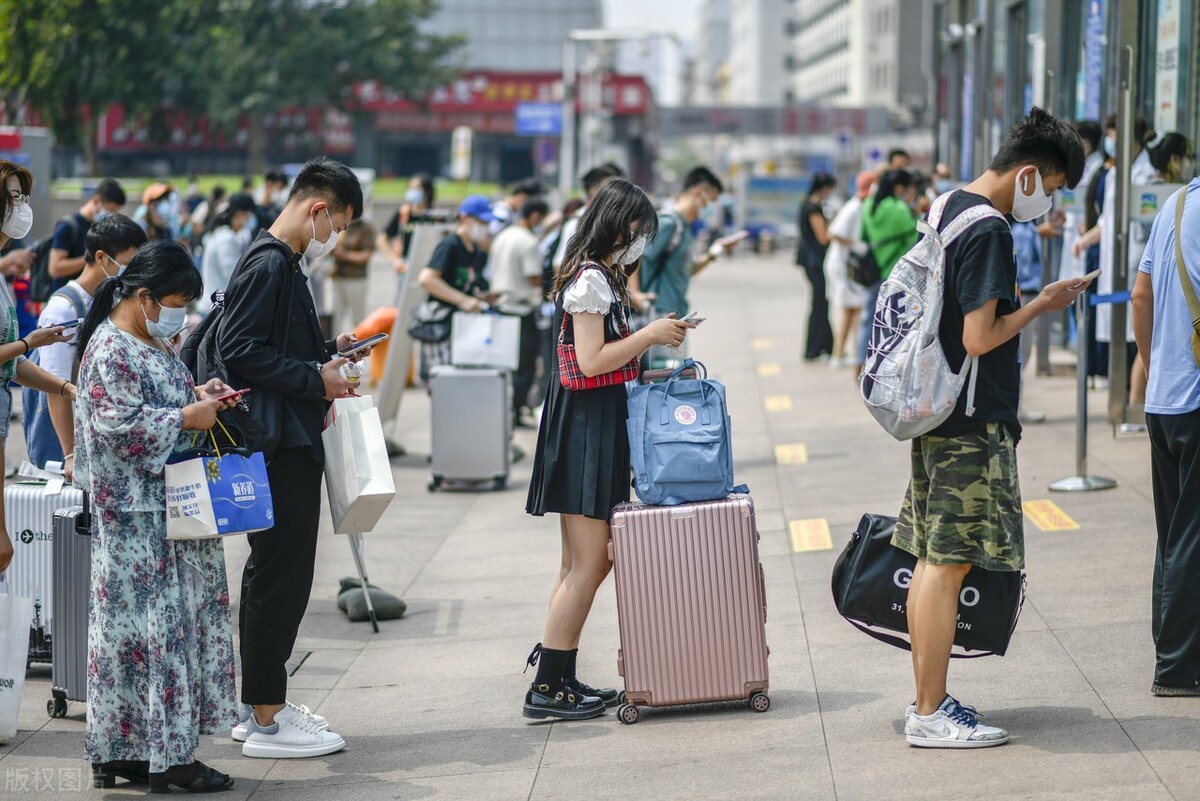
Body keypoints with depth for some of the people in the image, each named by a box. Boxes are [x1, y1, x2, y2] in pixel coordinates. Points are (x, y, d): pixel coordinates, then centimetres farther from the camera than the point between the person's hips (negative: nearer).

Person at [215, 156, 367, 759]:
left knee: (273, 572, 16)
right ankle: (266, 720, -2)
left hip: (288, 443, 11)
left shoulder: (281, 263, 17)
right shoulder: (269, 265, -15)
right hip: (281, 444, -11)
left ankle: (260, 703, 24)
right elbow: (240, 350, -22)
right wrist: (315, 380, -17)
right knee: (280, 574, -7)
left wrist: (326, 352, 14)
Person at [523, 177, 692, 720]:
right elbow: (591, 361, -19)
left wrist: (653, 340, 12)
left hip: (602, 424, 11)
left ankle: (560, 677, 16)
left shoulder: (604, 278, 19)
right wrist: (650, 335, -12)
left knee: (583, 565, 12)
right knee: (586, 566, -9)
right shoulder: (590, 279, -13)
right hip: (585, 424, -11)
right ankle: (546, 690, -6)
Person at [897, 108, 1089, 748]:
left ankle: (927, 701, 19)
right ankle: (931, 716, -2)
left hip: (936, 411, 10)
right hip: (972, 423, -10)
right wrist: (1041, 305, -9)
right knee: (948, 563, -6)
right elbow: (980, 337, -21)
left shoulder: (950, 210, 13)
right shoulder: (988, 231, -18)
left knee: (932, 560, 12)